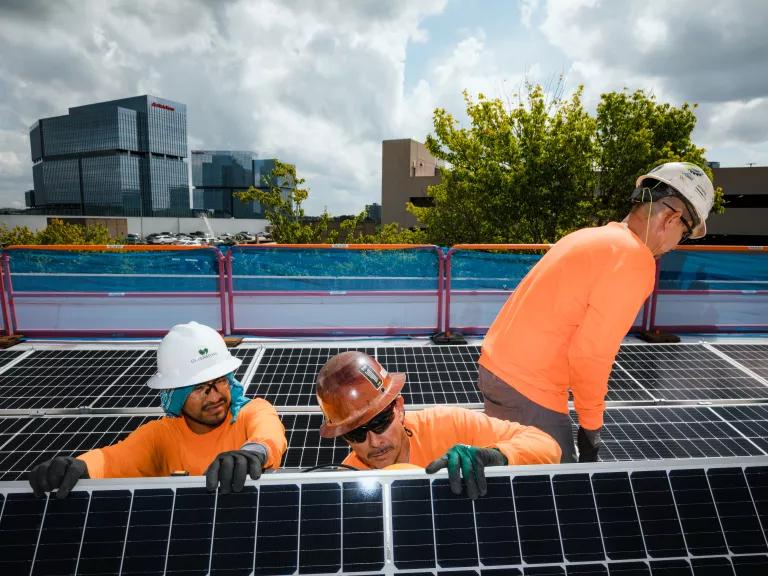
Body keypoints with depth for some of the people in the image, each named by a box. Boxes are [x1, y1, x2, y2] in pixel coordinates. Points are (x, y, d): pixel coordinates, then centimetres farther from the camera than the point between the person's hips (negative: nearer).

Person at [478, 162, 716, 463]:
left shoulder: (592, 236, 12)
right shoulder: (634, 260, -14)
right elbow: (589, 354, -20)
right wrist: (591, 425, -5)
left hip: (495, 368, 9)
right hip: (528, 390, -9)